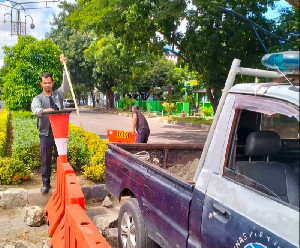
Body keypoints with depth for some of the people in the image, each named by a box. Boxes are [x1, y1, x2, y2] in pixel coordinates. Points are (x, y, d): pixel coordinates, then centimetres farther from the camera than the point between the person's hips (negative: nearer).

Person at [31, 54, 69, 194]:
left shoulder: (59, 94, 10)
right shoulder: (37, 99, 3)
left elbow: (66, 83, -4)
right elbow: (35, 110, -18)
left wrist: (64, 65, -14)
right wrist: (44, 110, -41)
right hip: (45, 133, -1)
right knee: (45, 159, 6)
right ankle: (46, 184, 18)